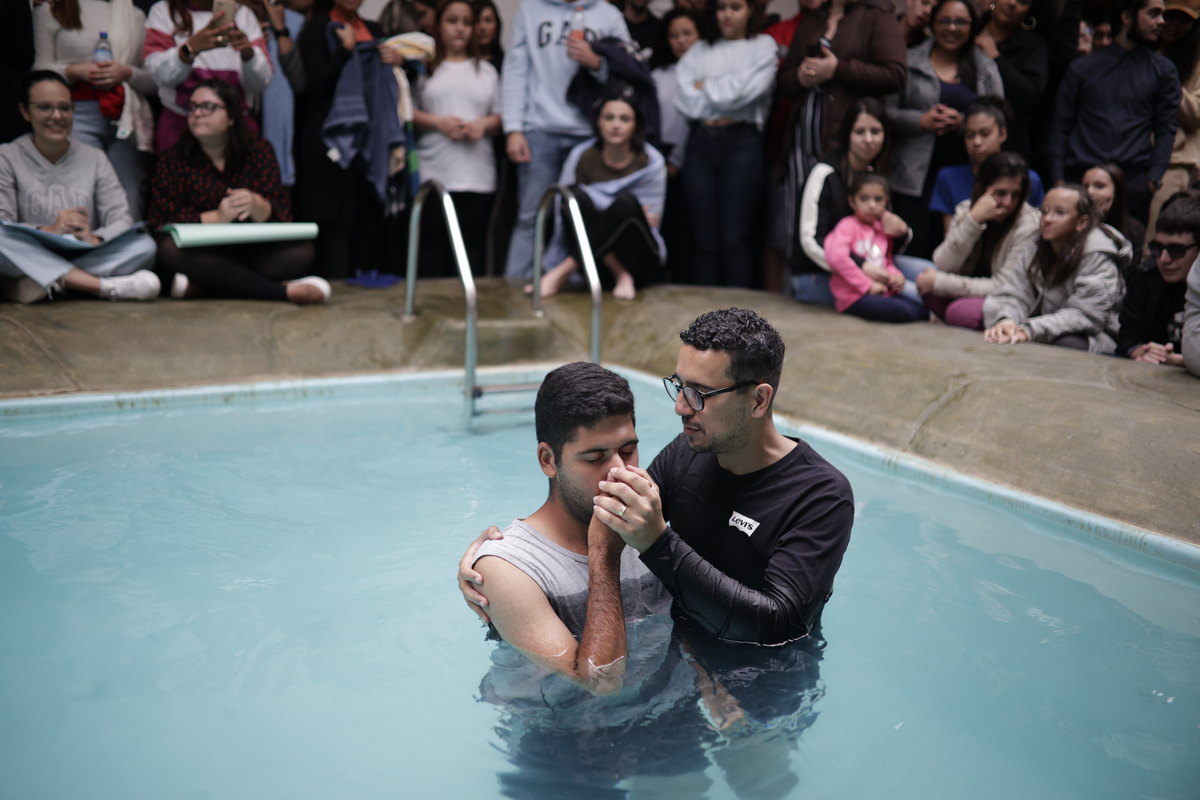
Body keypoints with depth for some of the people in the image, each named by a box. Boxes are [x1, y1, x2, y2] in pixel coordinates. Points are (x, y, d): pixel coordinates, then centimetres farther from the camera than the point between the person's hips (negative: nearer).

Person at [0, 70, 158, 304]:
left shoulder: (94, 158, 12)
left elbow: (121, 219, 0)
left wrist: (95, 239, -22)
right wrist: (49, 230, -26)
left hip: (87, 257, 2)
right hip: (32, 258, -2)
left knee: (145, 245, -24)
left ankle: (39, 285, -29)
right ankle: (108, 287, -37)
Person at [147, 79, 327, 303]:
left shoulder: (259, 151, 7)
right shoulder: (172, 160, 5)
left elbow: (280, 215, -3)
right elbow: (161, 223, -7)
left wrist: (256, 205, -27)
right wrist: (217, 216, -21)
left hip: (251, 253, 1)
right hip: (199, 255, -1)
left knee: (301, 251, -24)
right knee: (170, 249, -33)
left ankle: (198, 287, -29)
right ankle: (283, 291, -35)